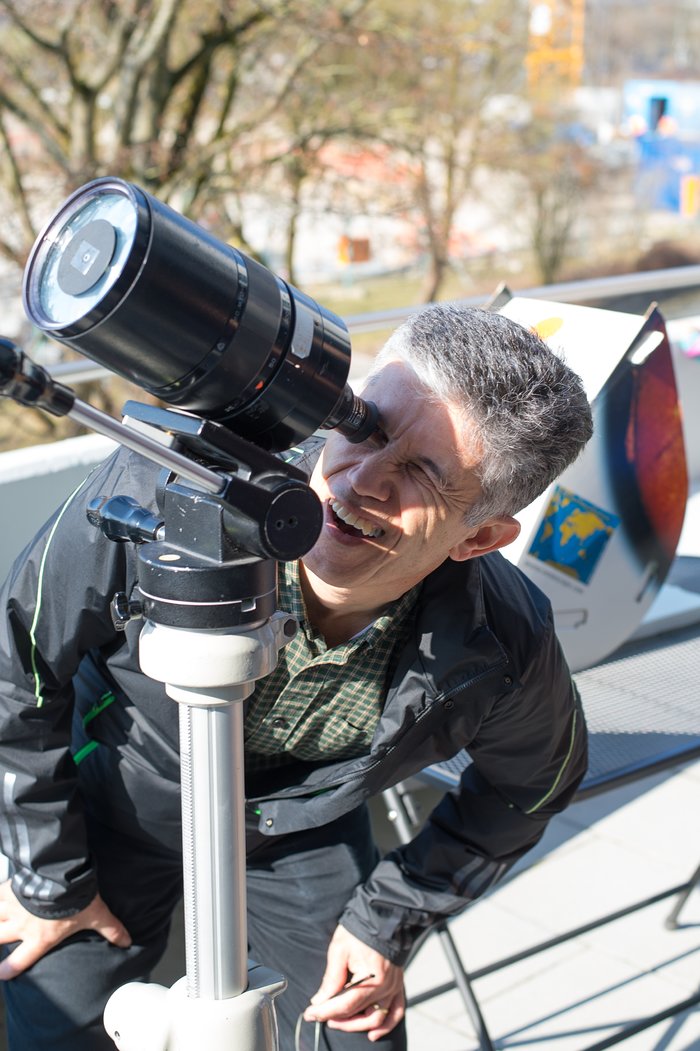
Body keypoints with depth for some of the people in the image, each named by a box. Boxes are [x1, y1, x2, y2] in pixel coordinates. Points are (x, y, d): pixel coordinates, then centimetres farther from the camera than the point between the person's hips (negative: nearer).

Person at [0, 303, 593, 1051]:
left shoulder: (506, 647, -30)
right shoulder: (167, 487, -37)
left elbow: (530, 782, -4)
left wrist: (389, 920, -4)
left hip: (302, 833, 1)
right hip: (113, 803, -1)